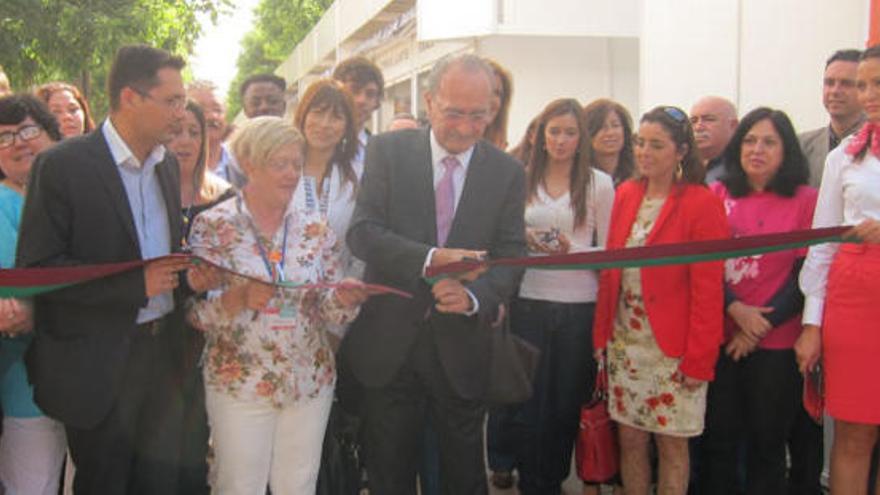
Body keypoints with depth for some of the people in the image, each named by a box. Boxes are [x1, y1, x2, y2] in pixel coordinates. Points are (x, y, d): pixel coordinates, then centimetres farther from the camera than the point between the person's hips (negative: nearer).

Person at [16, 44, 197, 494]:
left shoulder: (167, 165, 9)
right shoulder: (62, 165, -13)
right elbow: (37, 268, -17)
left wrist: (188, 272, -2)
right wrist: (137, 283, -22)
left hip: (162, 351, 6)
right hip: (99, 364, -6)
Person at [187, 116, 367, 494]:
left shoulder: (315, 229, 3)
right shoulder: (212, 226, -7)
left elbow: (327, 307, 4)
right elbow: (195, 311, -9)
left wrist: (343, 299, -18)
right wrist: (239, 298, -27)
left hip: (310, 382, 3)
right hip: (239, 382, -3)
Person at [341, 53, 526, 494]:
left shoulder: (507, 172, 1)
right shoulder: (387, 151, -3)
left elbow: (510, 256, -2)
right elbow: (361, 232, -11)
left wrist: (474, 296, -24)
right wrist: (430, 258, -26)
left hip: (461, 348, 1)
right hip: (389, 343, 0)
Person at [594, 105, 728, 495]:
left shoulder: (702, 204, -10)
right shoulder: (626, 194, 7)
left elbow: (708, 289, -11)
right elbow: (610, 270, 9)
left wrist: (699, 358, -14)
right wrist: (601, 333, 2)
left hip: (672, 346, -5)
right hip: (624, 340, 5)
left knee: (671, 444, 6)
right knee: (629, 438, 11)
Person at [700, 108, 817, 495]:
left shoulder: (806, 200, -2)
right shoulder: (718, 194, 5)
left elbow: (806, 276, -4)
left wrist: (760, 326, -10)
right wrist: (735, 309, -13)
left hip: (776, 343, -2)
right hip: (719, 338, 2)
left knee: (766, 442, 10)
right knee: (718, 438, 9)